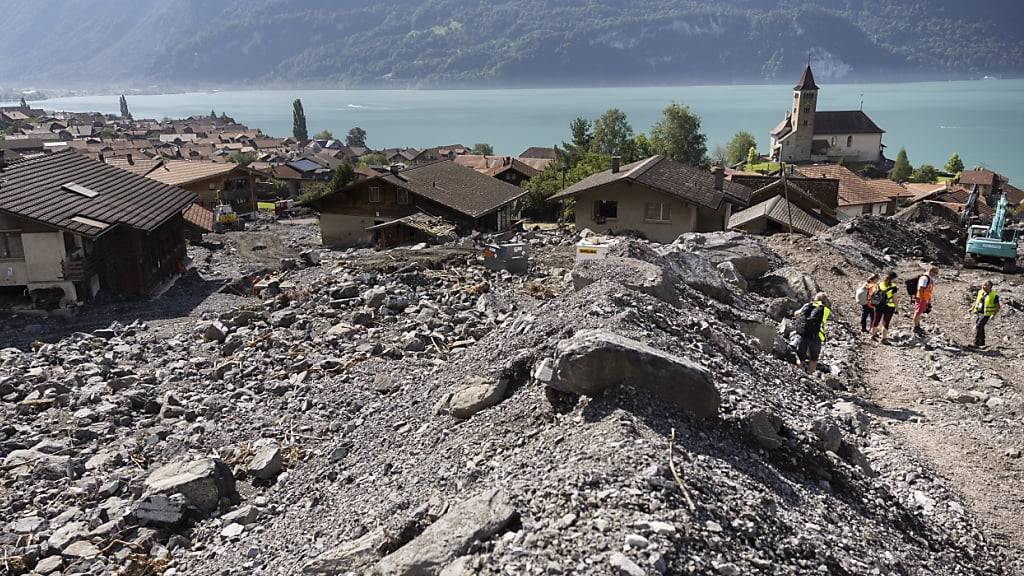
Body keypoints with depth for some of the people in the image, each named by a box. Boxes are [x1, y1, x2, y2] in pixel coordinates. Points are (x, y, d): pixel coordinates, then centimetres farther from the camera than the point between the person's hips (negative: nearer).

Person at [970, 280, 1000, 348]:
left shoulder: (994, 295, -13)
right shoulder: (980, 292, 4)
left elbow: (997, 307, -7)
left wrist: (993, 315, -18)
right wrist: (972, 308, 14)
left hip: (986, 315, -6)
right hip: (978, 313, 6)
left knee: (978, 327, -17)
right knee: (980, 329, 12)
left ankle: (976, 344, -16)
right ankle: (982, 343, 25)